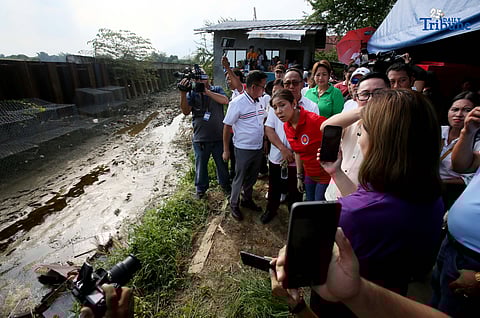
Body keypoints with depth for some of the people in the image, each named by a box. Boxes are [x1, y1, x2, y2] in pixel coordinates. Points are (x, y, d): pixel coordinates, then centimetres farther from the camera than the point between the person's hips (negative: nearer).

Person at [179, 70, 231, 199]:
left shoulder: (217, 90, 0)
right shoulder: (192, 93, 0)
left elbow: (225, 100, -20)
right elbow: (186, 111, -12)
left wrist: (206, 91, -27)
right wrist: (183, 94, -26)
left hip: (219, 137, 0)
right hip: (200, 138, 0)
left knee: (222, 163, 17)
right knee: (201, 164, 15)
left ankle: (225, 184, 40)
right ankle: (201, 188, 36)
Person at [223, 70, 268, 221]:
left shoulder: (262, 101, 2)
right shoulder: (237, 103, -16)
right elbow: (227, 126, -12)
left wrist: (265, 142, 12)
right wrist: (226, 151, -9)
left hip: (259, 148, 6)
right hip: (243, 149, -6)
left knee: (252, 177, 21)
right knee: (239, 179, 9)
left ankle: (247, 199, 42)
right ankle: (234, 204, 30)